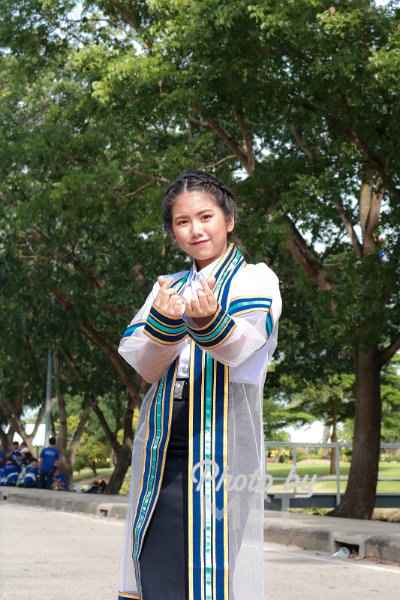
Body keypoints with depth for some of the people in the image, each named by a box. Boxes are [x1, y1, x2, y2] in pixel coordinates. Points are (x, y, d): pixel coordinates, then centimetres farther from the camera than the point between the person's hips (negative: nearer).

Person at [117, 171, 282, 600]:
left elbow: (239, 346, -16)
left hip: (221, 440, -4)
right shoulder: (168, 287, 18)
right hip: (163, 448, 4)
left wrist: (209, 319, -38)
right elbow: (146, 368, 3)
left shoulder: (256, 279, 5)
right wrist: (166, 321, -17)